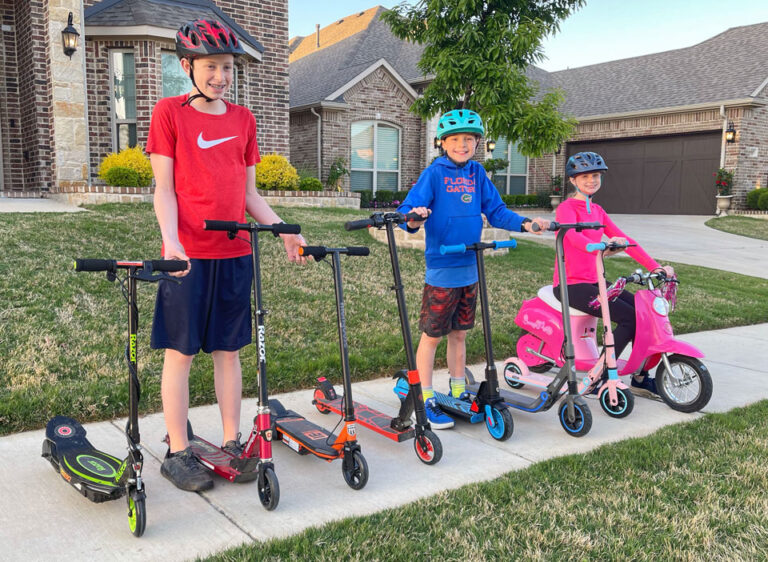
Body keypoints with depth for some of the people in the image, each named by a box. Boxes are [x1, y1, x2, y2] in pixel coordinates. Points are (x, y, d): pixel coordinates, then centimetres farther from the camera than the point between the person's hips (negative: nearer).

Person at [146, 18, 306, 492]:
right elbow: (164, 188, -3)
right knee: (180, 351, 3)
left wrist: (284, 231, 3)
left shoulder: (243, 119, 12)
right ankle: (178, 453, 14)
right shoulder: (170, 112, 1)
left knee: (229, 349, 10)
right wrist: (171, 240, -19)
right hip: (187, 253, -4)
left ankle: (232, 443, 21)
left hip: (234, 253, 4)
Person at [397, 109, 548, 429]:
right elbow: (408, 209, -15)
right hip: (441, 269, -5)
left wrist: (524, 223, -4)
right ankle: (426, 400, 15)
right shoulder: (434, 173, -8)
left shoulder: (476, 173, 8)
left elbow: (495, 210, 9)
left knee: (459, 333, 17)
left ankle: (458, 393, 30)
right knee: (432, 335, 4)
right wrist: (413, 219, -37)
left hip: (469, 269, 6)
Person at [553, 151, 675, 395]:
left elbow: (623, 239, 8)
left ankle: (640, 375, 10)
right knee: (629, 317, -20)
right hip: (570, 284, -8)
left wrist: (656, 267, -2)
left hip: (593, 280, 8)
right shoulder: (567, 208, -9)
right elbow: (574, 237, -30)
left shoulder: (597, 210, 16)